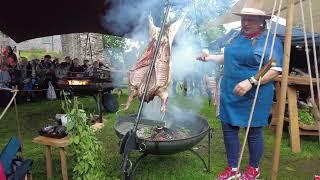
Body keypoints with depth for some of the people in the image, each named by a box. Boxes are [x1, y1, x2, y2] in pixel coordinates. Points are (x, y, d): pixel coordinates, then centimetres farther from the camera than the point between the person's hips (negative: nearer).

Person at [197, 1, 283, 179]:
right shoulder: (237, 36, 11)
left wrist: (251, 82, -26)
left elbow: (275, 70, -15)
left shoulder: (270, 40, -9)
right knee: (229, 129, 9)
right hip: (230, 94, 6)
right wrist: (210, 57, 9)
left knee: (254, 132, 9)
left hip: (255, 97, -6)